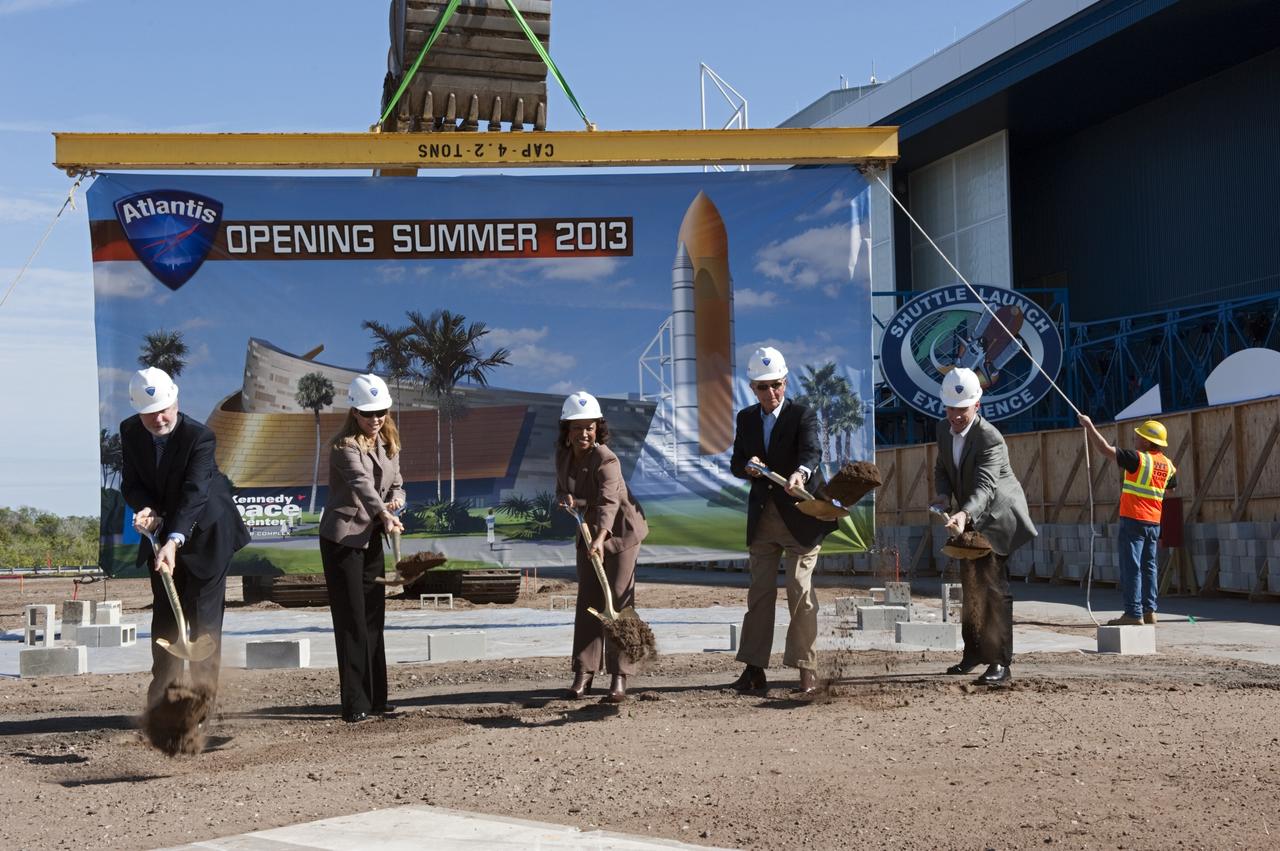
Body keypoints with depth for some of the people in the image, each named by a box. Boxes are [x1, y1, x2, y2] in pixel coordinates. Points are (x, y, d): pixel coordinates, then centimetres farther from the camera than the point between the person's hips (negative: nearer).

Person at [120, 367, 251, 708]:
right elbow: (131, 483, -4)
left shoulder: (199, 436, -26)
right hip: (161, 531, 5)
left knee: (204, 616, -3)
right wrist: (146, 510, -27)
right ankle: (161, 700, 17)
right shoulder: (130, 433, -9)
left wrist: (174, 541, -47)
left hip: (205, 534, -5)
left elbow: (194, 492, -35)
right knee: (164, 615, 10)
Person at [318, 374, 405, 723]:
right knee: (351, 620, -6)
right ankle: (355, 704, -4)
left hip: (372, 538, 7)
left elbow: (396, 484, 13)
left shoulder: (389, 444, 8)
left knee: (373, 617, 11)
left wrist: (396, 501, -11)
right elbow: (362, 483, -34)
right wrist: (384, 515, -50)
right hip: (342, 538, -7)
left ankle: (375, 698, 19)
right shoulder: (345, 446, -17)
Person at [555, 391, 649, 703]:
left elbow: (609, 501, -41)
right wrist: (566, 499, -17)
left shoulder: (606, 460, -27)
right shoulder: (563, 455, -5)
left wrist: (600, 539, -56)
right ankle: (583, 673, 8)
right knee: (588, 601, 4)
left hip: (620, 530, -6)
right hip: (589, 531, 6)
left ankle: (619, 678, -3)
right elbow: (561, 489, 9)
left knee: (618, 601, -7)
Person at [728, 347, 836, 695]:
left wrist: (800, 473, -48)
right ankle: (754, 669, 13)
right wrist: (747, 467, -14)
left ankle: (806, 670, 2)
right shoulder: (746, 418, 8)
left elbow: (812, 451, -26)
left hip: (798, 516, -5)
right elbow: (735, 464, 11)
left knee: (800, 592, -4)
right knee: (759, 592, 8)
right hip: (762, 517, 5)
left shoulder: (803, 415, -8)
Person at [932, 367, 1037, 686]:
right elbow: (941, 468, 9)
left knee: (994, 588, -14)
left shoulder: (990, 438, -28)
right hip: (969, 517, 8)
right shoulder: (944, 429, -5)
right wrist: (943, 494, -12)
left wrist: (964, 515, -55)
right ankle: (974, 652, 32)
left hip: (997, 517, -8)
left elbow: (984, 487, -38)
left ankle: (1000, 664, -13)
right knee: (970, 586, 18)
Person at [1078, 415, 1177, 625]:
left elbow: (1105, 449, -16)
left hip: (1133, 520, -7)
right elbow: (1171, 487, 27)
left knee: (1131, 567, -5)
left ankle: (1133, 614, -8)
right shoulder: (1168, 465, 8)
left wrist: (1089, 426, -8)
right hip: (1154, 522, 7)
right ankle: (1149, 611, 13)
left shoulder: (1138, 459, -13)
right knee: (1149, 566, 12)